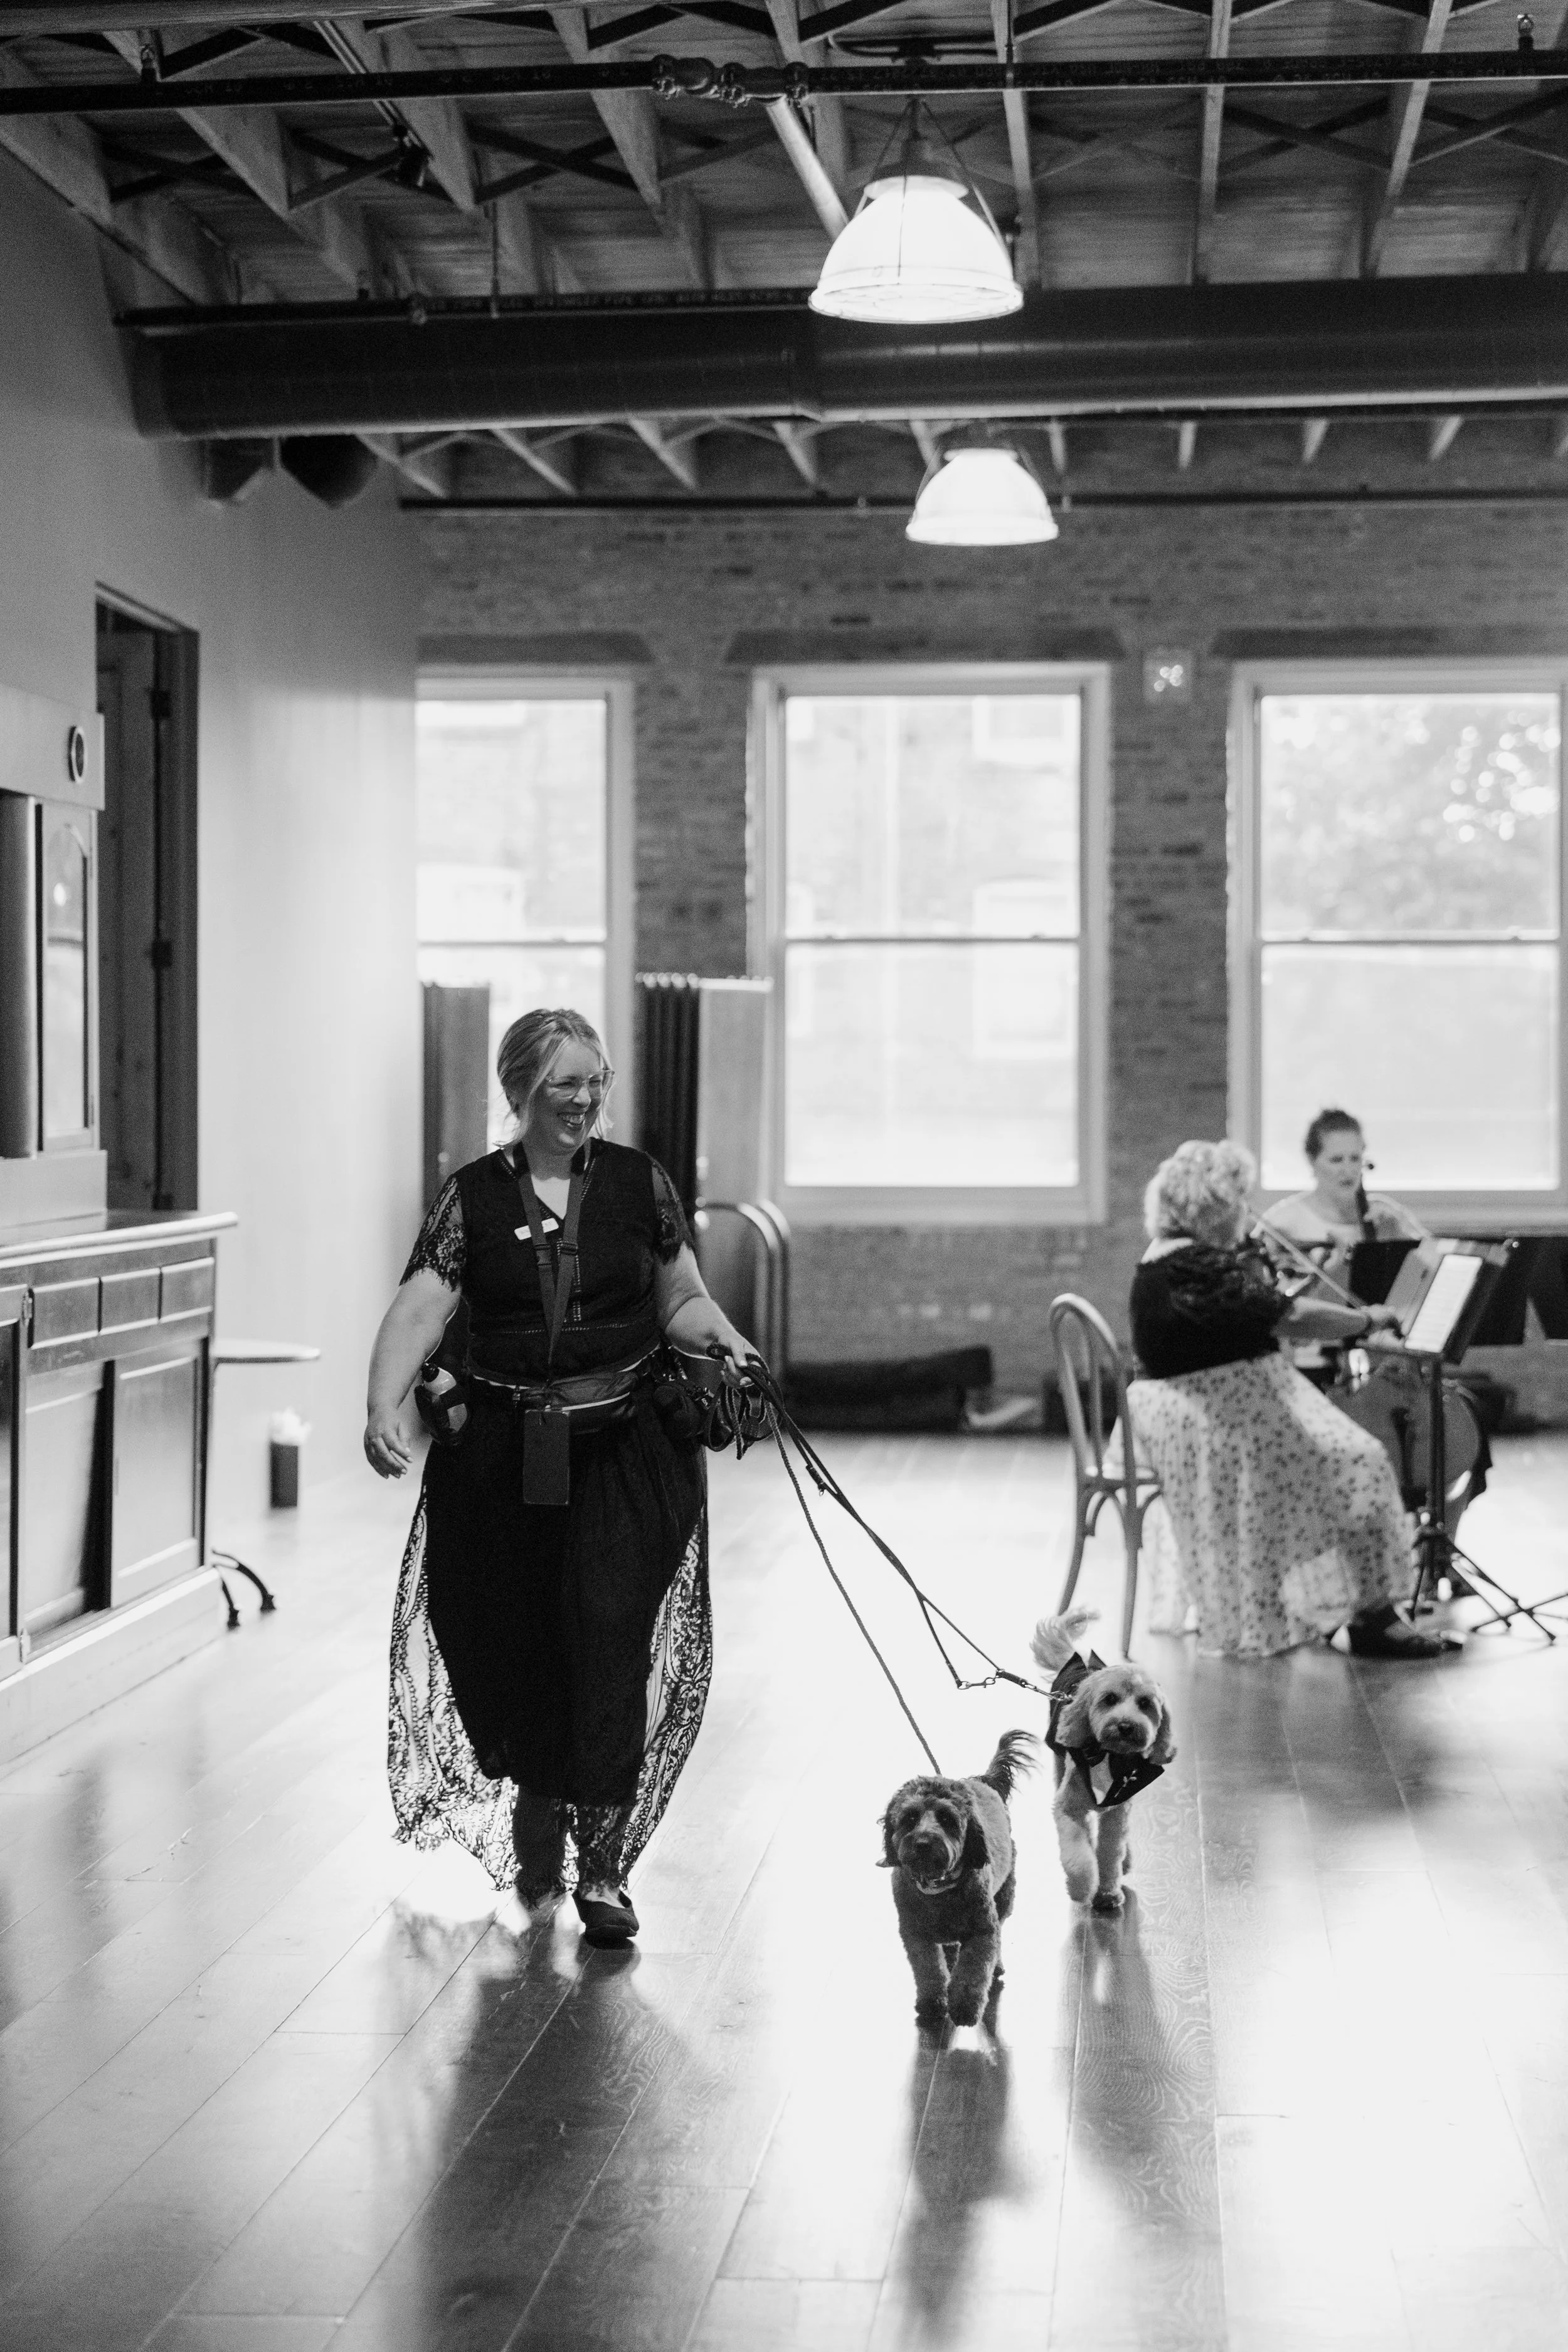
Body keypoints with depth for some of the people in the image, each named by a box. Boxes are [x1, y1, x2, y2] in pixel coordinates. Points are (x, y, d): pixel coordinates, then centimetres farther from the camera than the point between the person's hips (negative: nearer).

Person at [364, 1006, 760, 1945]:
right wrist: (384, 1409, -20)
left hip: (626, 1445, -1)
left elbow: (680, 1302, 12)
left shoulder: (639, 1182, 5)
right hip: (503, 1449, 1)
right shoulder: (473, 1196, 2)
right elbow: (419, 1312, -6)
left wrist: (723, 1336, -9)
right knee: (511, 1644, 7)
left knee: (611, 1639, -10)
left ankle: (601, 1862, -5)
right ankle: (537, 1797, 38)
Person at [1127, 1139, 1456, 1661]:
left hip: (1194, 1412, 11)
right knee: (1351, 1463, -13)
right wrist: (1368, 1320, -10)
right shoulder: (1196, 1268, -23)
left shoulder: (1172, 1258, 11)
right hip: (1216, 1416, -11)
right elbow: (1289, 1319, -22)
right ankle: (1371, 1619, -11)